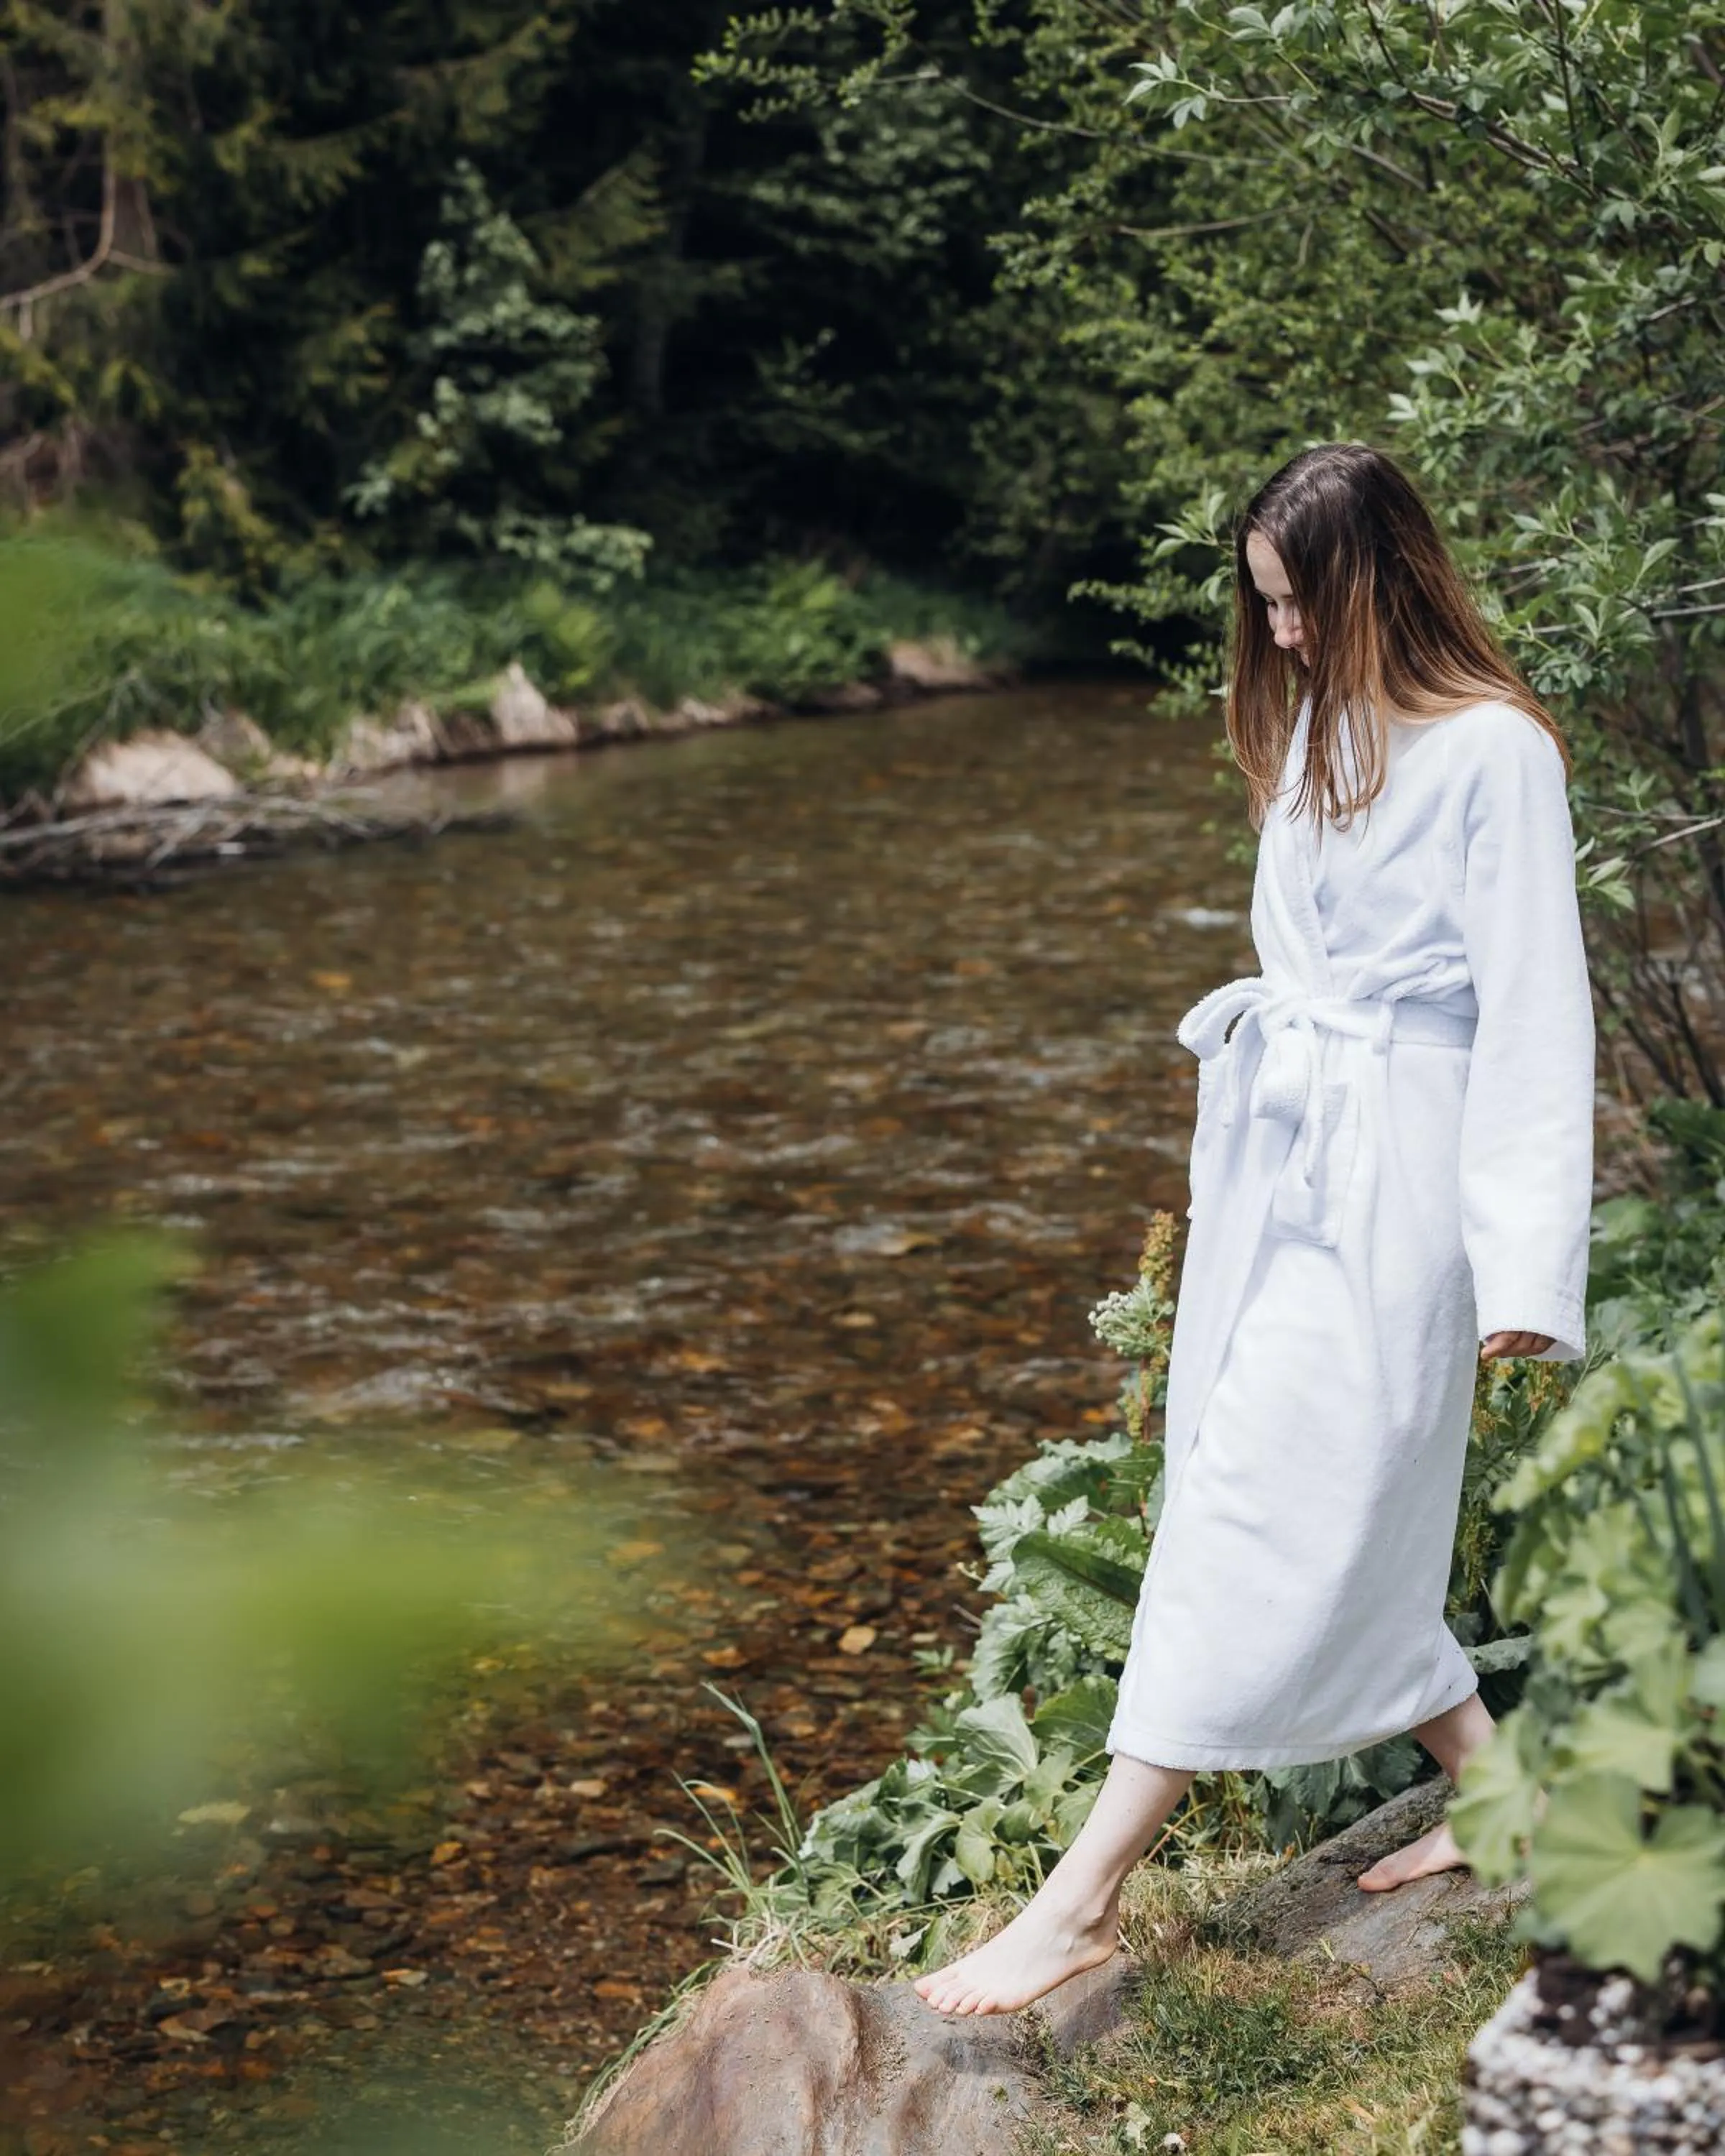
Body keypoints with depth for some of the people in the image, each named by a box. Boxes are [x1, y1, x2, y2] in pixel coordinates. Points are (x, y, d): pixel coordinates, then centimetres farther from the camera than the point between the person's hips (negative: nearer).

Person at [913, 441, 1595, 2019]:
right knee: (1347, 1511, 12)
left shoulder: (1492, 752, -12)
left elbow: (1533, 1016, -14)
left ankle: (1086, 1900, -6)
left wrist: (1524, 1267, -17)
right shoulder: (1314, 723, 13)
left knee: (1257, 1507, -8)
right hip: (1276, 1147, 9)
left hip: (1391, 1171, -9)